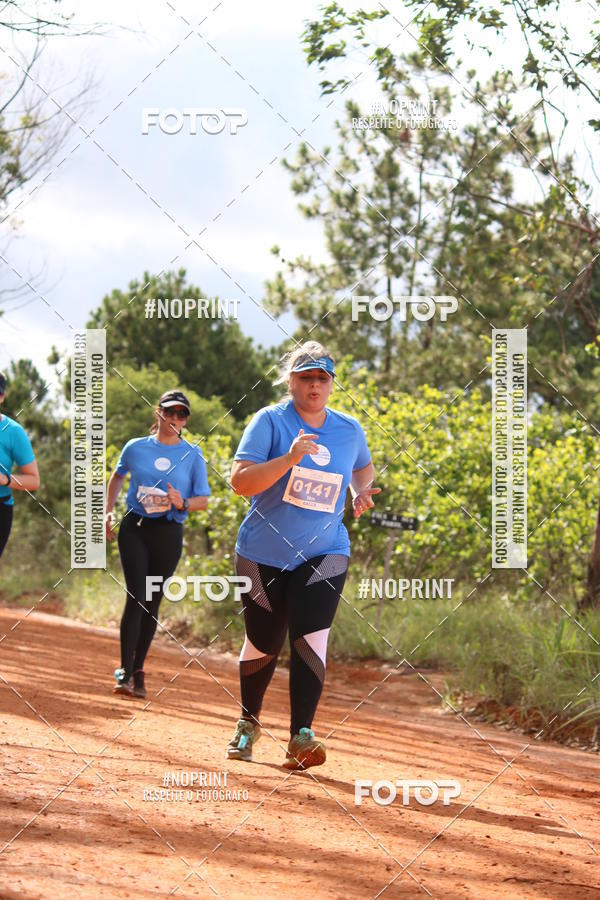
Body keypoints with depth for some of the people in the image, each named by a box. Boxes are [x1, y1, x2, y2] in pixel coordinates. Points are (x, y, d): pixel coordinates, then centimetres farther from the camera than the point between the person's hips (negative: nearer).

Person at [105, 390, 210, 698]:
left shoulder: (192, 455, 5)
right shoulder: (136, 448, 7)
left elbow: (203, 500, 5)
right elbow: (117, 476, 25)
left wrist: (182, 503, -16)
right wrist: (109, 512, 14)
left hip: (169, 533, 1)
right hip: (135, 529, -1)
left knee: (152, 602, 4)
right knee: (136, 596, -14)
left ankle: (138, 670, 14)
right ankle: (124, 672, -16)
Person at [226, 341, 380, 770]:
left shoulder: (350, 430, 4)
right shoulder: (270, 421, -8)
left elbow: (363, 467, 26)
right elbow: (240, 481, -18)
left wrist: (361, 491, 3)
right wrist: (290, 458, -30)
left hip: (324, 553, 1)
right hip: (264, 553, -1)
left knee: (310, 639, -17)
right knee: (263, 644, 7)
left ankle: (301, 736, -19)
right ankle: (249, 724, 32)